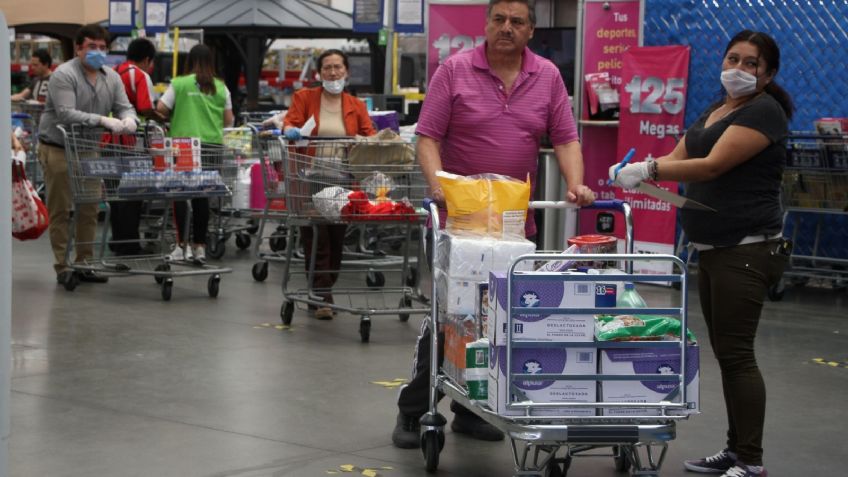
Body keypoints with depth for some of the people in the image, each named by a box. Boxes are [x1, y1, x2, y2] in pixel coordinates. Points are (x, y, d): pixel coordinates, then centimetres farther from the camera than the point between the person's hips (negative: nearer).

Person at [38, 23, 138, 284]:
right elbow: (66, 114, -26)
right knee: (60, 210, -1)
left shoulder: (111, 77, 7)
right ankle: (62, 266, 4)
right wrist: (103, 120, -34)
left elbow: (124, 106, 4)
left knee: (89, 210, 9)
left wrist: (128, 119, -22)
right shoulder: (64, 75, -15)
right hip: (58, 149, -6)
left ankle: (85, 263, 18)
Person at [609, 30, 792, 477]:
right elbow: (677, 158, 11)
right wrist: (633, 168, -8)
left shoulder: (763, 112, -10)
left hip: (746, 251, -9)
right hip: (712, 250, 9)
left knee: (736, 352, -9)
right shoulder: (714, 111, 18)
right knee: (725, 351, 12)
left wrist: (648, 170, -24)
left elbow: (712, 166, -20)